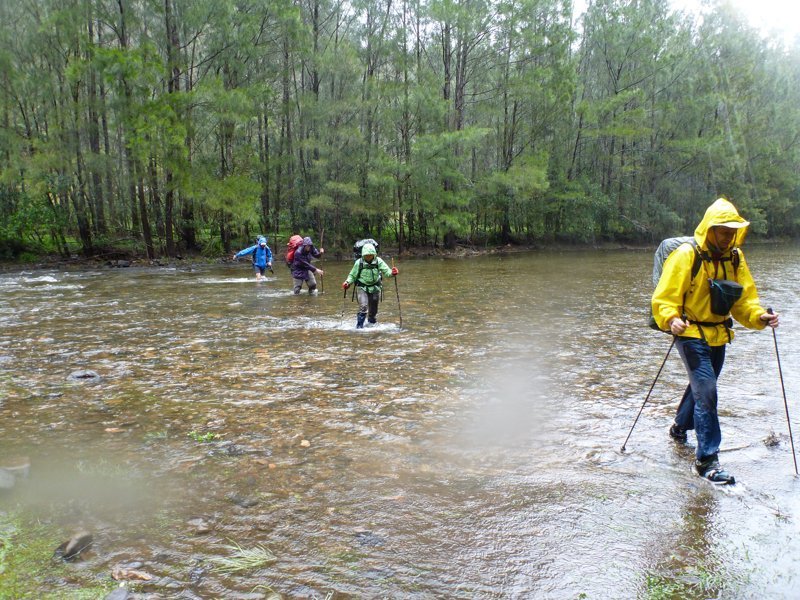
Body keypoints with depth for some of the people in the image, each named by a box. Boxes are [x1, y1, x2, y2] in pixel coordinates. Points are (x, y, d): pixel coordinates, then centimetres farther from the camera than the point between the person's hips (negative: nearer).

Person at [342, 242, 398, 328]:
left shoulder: (378, 261, -11)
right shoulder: (359, 263, -12)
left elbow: (386, 270, -14)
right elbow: (352, 275, -1)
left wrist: (392, 273, -36)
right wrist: (347, 282, -18)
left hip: (375, 288, 2)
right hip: (362, 288, -2)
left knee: (373, 310, 13)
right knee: (363, 306, -21)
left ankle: (372, 326, 37)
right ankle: (359, 327, -10)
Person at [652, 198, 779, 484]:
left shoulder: (735, 257, 5)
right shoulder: (686, 255, -14)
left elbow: (744, 298, 6)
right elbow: (664, 298, -16)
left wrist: (759, 317, -13)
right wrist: (671, 319, -34)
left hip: (718, 336, 7)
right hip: (691, 334, -7)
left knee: (702, 386, 22)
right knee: (706, 390, -14)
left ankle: (680, 427, 47)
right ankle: (706, 458, -8)